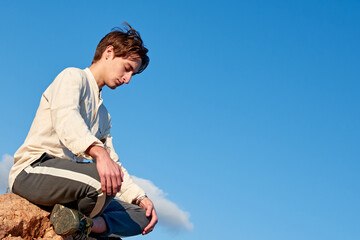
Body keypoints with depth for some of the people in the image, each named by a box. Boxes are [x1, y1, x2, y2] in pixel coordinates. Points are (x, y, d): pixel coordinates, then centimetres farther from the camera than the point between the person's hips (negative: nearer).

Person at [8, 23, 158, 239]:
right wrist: (99, 152, -41)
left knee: (142, 216, -2)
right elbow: (65, 117, -22)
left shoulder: (104, 116, 26)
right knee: (106, 179, -36)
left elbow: (114, 166, 23)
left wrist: (141, 198, 5)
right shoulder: (73, 77, 1)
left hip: (68, 187, 8)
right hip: (33, 169, -8)